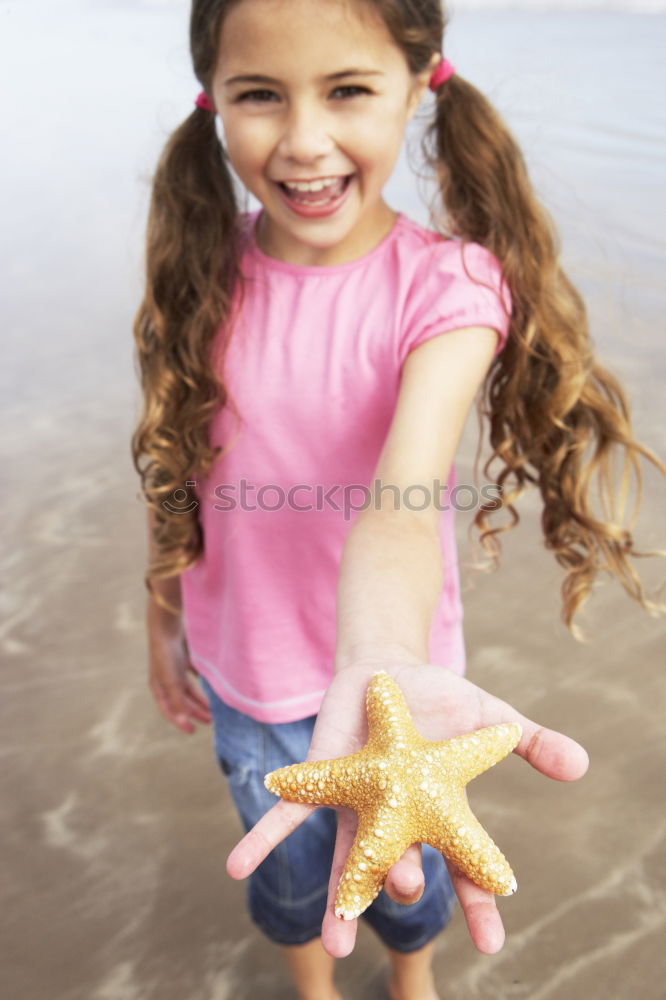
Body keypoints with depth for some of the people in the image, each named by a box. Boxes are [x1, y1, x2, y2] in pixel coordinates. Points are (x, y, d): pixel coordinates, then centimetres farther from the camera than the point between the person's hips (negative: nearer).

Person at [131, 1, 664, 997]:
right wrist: (163, 620, 6)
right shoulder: (200, 276, -12)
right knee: (288, 869, 26)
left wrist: (379, 676, -55)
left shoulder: (447, 283, -22)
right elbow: (174, 466, -1)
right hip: (246, 674, 3)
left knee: (404, 866, 23)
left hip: (383, 662, -2)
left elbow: (399, 499, -37)